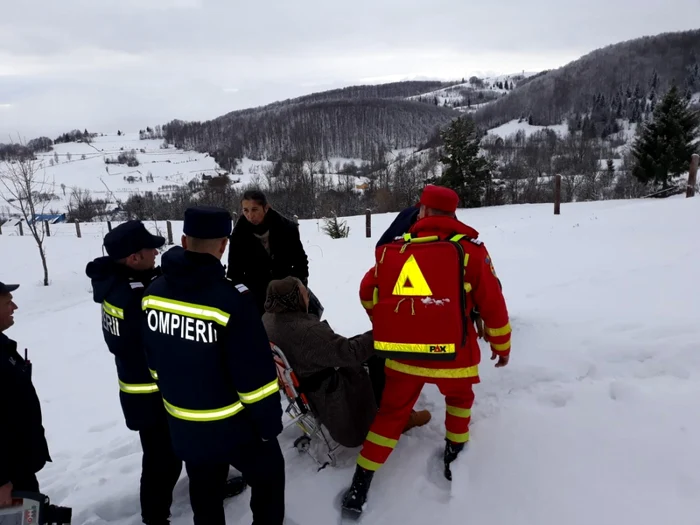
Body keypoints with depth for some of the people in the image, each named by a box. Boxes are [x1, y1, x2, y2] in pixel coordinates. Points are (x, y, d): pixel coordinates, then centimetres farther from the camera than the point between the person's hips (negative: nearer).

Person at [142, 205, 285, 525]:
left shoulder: (154, 293, -7)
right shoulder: (231, 299, -28)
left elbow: (153, 360, 7)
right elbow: (256, 376, -23)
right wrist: (270, 423, -8)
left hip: (183, 424, 6)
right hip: (232, 425, -5)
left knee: (203, 490, 26)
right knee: (268, 475, 20)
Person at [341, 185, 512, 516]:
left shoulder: (393, 249, 6)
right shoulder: (470, 249, -1)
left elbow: (368, 294, 15)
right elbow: (492, 303, 1)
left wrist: (389, 328, 31)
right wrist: (501, 344, 17)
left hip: (401, 353, 2)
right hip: (451, 353, -1)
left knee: (391, 413, 20)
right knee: (460, 396, 31)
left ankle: (359, 487, 22)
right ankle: (453, 458, 41)